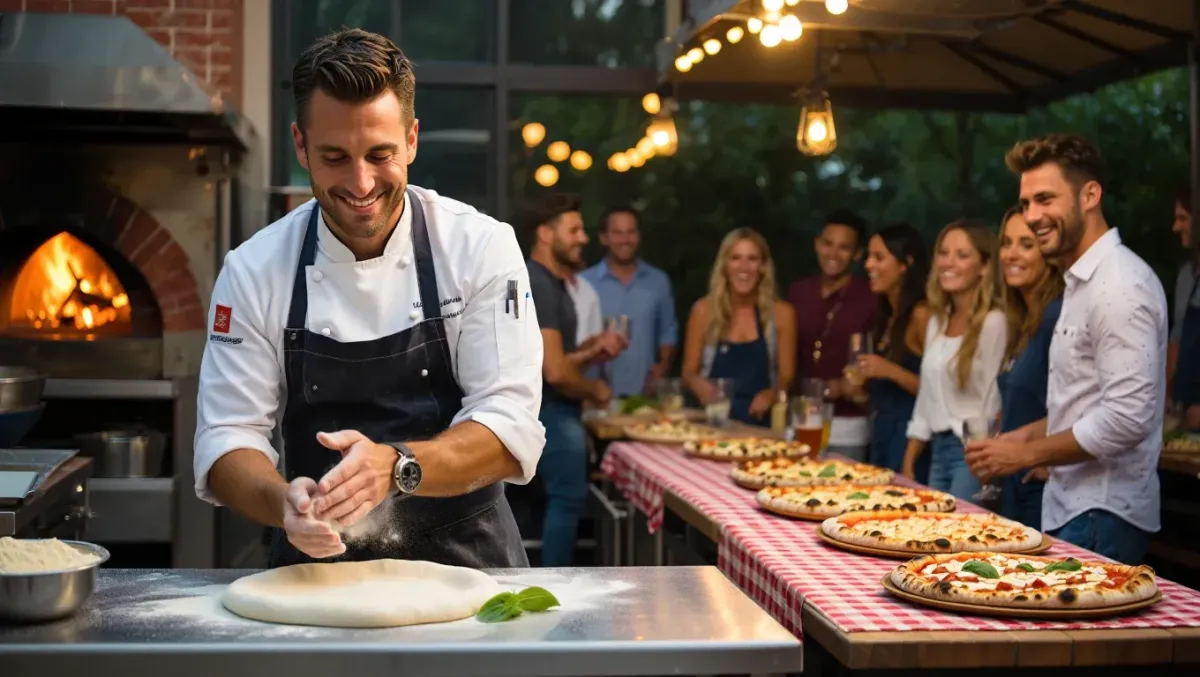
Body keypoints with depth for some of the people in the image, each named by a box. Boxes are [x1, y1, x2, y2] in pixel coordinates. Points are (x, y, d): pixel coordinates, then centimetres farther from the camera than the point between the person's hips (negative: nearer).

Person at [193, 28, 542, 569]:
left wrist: (395, 467, -30)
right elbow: (226, 441, -4)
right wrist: (284, 501, -26)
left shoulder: (482, 248, -6)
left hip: (465, 564, -1)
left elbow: (511, 429, -11)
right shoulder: (253, 271, -2)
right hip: (316, 564, 1)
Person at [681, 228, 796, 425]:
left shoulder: (781, 313, 2)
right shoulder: (704, 310, 2)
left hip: (759, 422, 0)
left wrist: (771, 394, -15)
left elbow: (787, 376, 5)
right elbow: (689, 371, 8)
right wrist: (698, 384, -13)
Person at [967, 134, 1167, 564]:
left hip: (1100, 519, -9)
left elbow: (1127, 419, -23)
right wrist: (1026, 435, 10)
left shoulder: (1120, 284, -17)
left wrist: (1026, 454, -14)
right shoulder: (1084, 281, 15)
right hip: (1071, 506, 9)